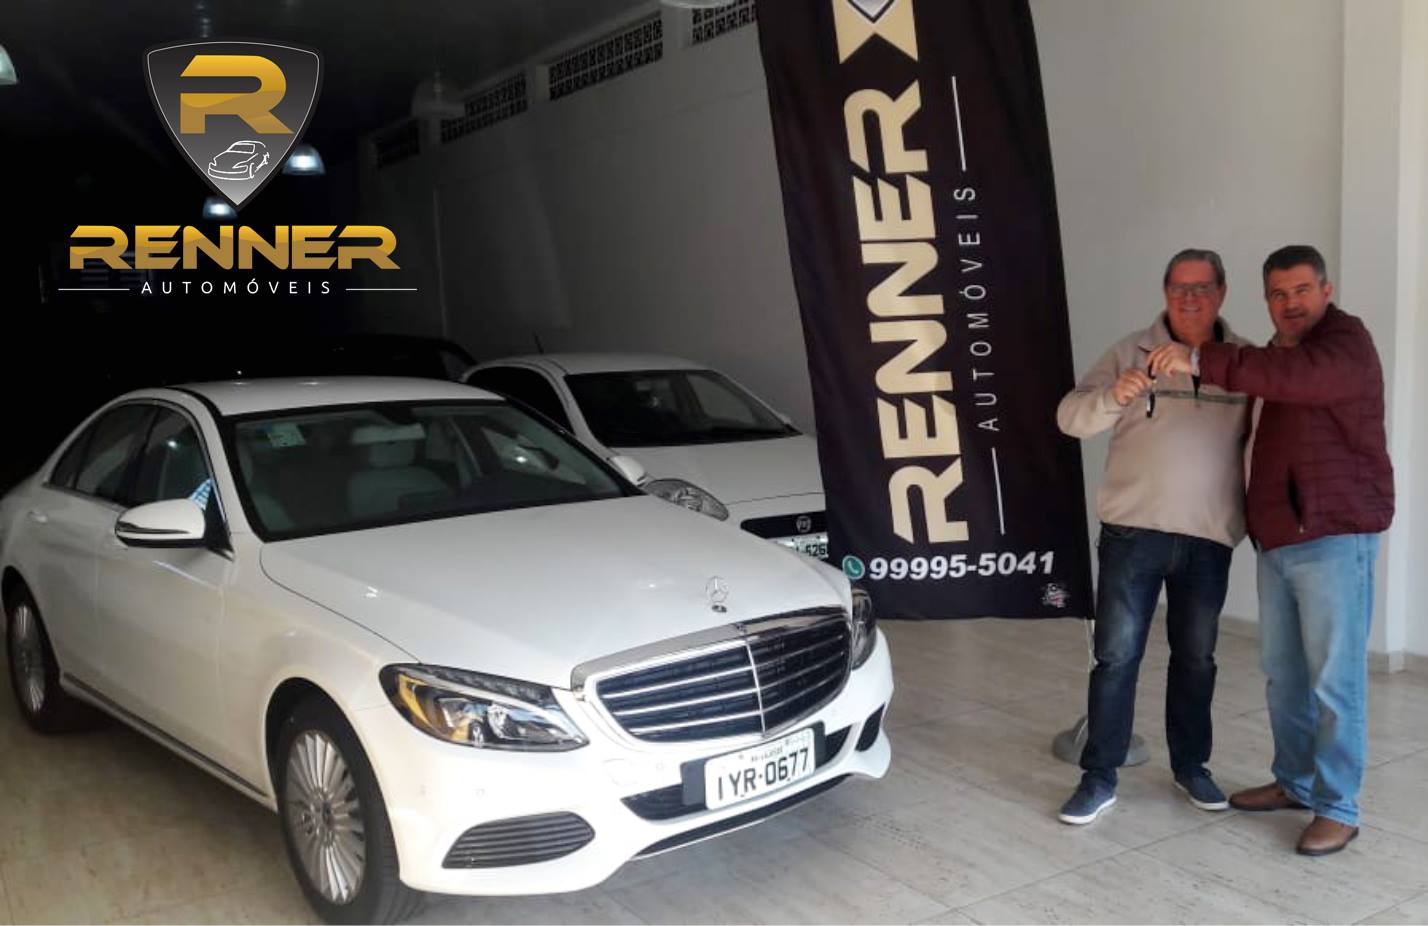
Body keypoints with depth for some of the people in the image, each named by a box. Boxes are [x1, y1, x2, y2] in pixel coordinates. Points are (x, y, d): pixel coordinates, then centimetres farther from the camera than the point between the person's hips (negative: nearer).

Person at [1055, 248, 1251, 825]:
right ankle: (1099, 777, 9)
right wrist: (1113, 397, -23)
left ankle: (1190, 764, 32)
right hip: (1133, 529, -2)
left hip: (1210, 537, 2)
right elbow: (1070, 417, -4)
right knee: (1117, 655, 0)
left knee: (1195, 657, 14)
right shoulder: (1132, 352, 1)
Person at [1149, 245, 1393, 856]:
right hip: (1278, 539, 8)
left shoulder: (1344, 342, -9)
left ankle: (1338, 808, 5)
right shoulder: (1278, 353, 18)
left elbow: (1295, 376, -32)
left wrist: (1201, 362, -38)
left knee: (1333, 678, -4)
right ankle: (1295, 782, 27)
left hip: (1334, 536, -8)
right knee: (1282, 671, 14)